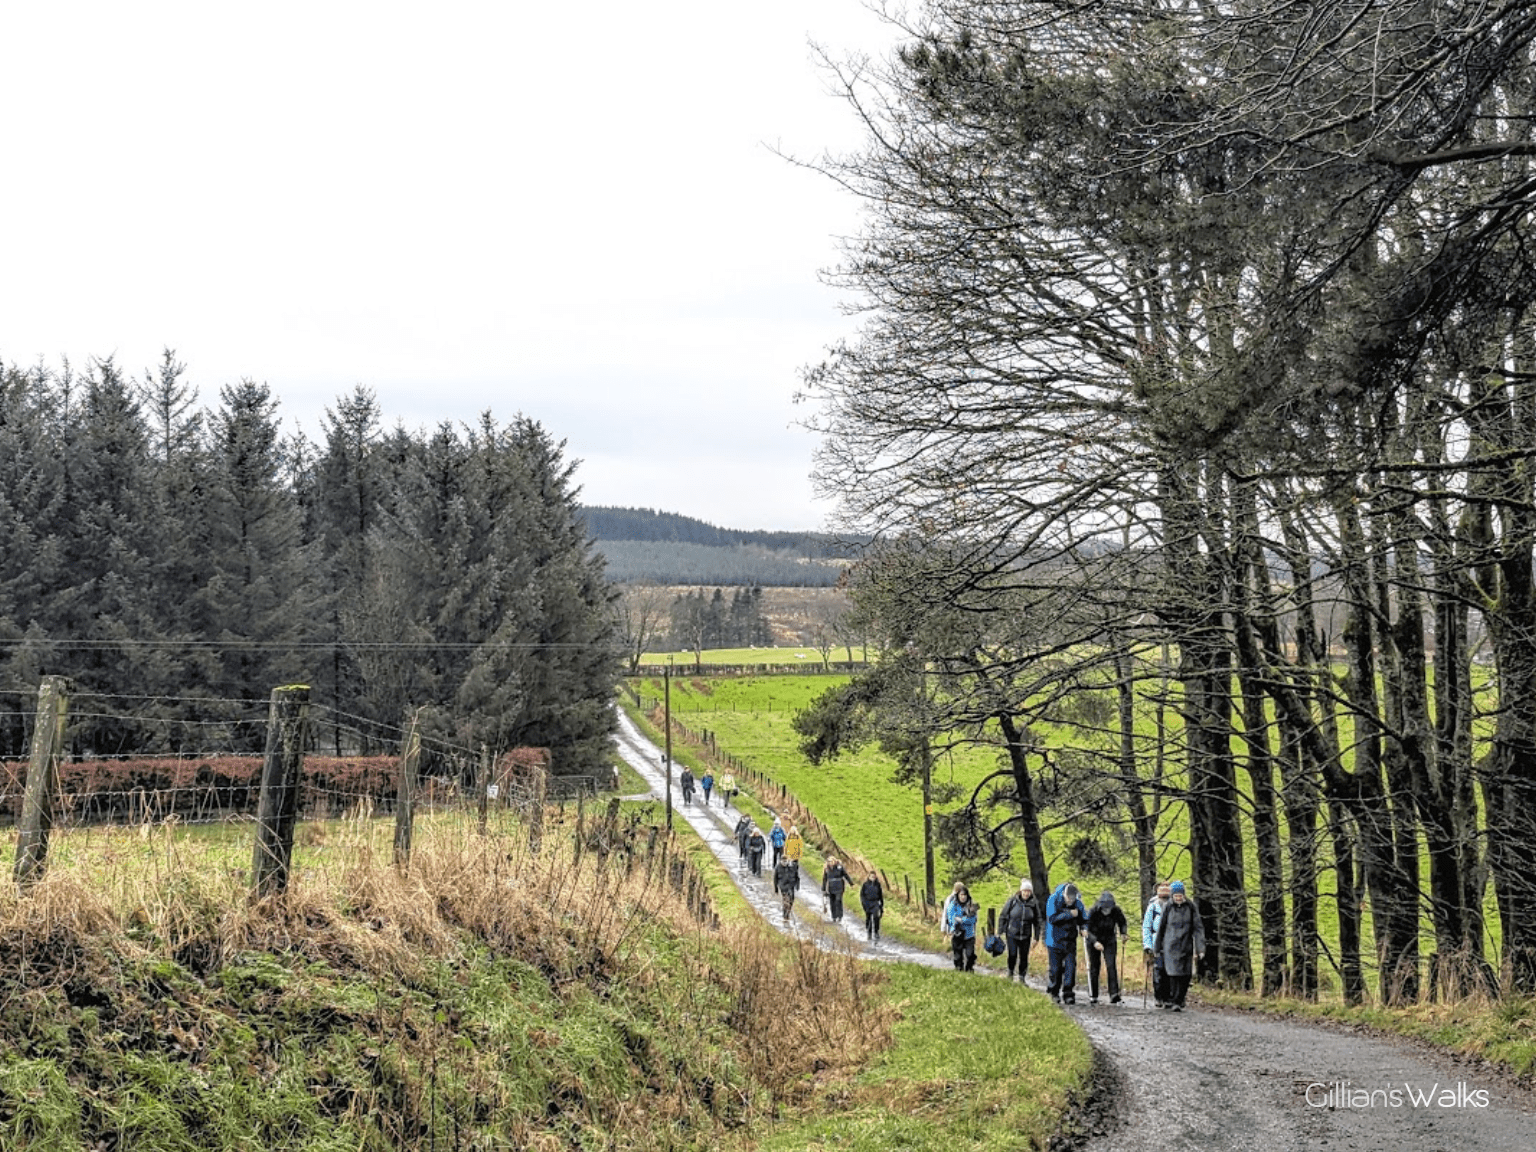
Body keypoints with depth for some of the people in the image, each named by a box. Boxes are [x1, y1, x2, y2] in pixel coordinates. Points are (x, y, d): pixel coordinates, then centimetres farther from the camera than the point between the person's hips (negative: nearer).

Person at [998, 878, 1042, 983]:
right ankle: (1010, 972, 19)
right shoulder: (1013, 901, -5)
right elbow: (1003, 916, 2)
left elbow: (1037, 922, 9)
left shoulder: (1033, 904, 1)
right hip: (1012, 934, -2)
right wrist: (1001, 931, -1)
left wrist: (1036, 937, 6)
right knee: (1012, 955, -8)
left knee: (1024, 958, 4)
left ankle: (1022, 978, 19)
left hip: (1026, 936, 2)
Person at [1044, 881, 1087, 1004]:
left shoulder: (1078, 904, 0)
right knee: (1055, 967, 3)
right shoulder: (1053, 900, -11)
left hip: (1070, 941, 3)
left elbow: (1083, 919, 10)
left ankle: (1068, 994, -1)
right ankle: (1054, 993, 18)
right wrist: (1069, 914, -24)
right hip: (1055, 940, -3)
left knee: (1070, 966, -6)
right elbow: (1052, 918, -21)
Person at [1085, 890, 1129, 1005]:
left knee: (1111, 965, -14)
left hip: (1110, 941, 1)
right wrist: (1095, 942, -37)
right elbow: (1088, 929, -22)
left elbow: (1122, 923, 4)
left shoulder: (1116, 911, -14)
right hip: (1094, 941, -1)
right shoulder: (1093, 912, -22)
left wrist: (1123, 933, -15)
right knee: (1094, 967, 2)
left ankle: (1114, 994, -17)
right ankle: (1093, 996, 12)